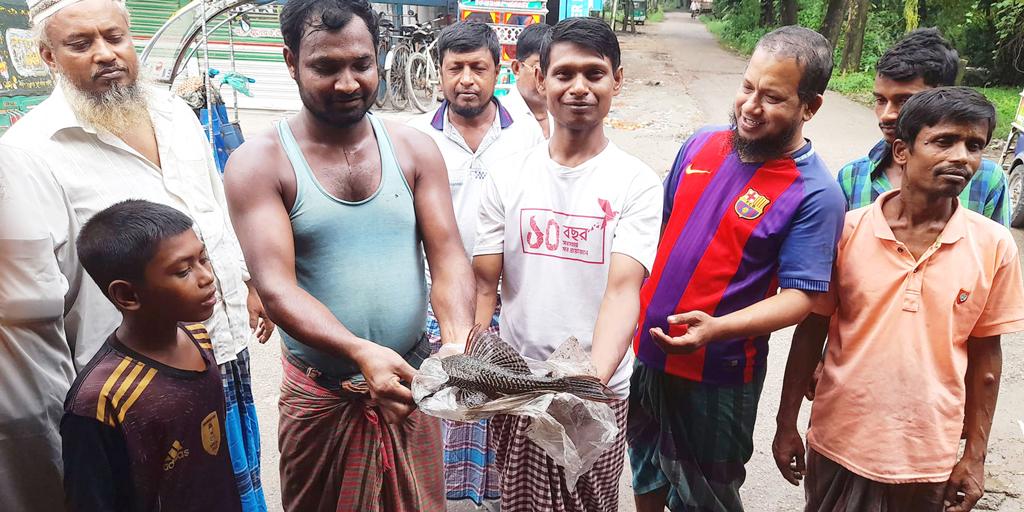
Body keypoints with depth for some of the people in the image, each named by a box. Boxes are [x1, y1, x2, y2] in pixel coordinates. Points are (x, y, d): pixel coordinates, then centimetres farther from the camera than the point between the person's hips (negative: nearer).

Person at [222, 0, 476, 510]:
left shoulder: (415, 149, 0)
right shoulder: (258, 163, -9)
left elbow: (448, 257, -6)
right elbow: (276, 287, -18)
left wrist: (458, 344, -24)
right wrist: (361, 352, -33)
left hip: (414, 382, 2)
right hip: (321, 396, -2)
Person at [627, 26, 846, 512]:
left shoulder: (815, 193, -17)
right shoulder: (700, 144, 0)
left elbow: (799, 296, -19)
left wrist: (714, 329, -33)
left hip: (717, 376, -5)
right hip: (645, 349, 5)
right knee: (645, 473, 26)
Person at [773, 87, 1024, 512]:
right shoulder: (847, 230, -10)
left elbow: (985, 356, 2)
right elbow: (812, 330, -2)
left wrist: (975, 457, 5)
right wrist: (786, 424, 1)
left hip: (929, 458, 1)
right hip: (840, 445, 0)